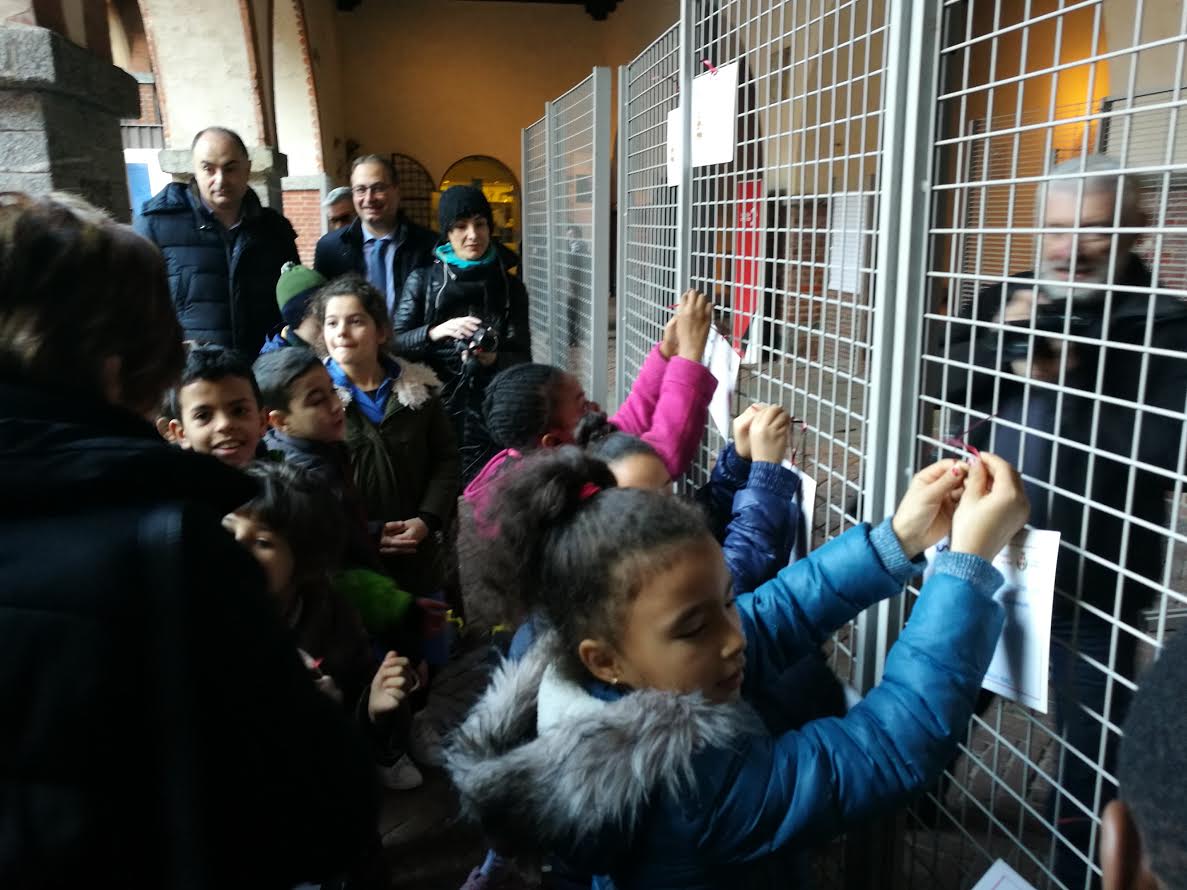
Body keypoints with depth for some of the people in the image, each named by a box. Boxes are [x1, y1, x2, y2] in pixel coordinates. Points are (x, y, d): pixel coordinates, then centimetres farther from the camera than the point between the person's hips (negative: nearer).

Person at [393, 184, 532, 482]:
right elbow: (394, 342, -1)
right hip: (435, 412, 0)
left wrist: (493, 359, -20)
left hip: (491, 416, 1)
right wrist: (435, 332, -19)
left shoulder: (509, 285, 6)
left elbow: (522, 357, 1)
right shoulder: (423, 279, 3)